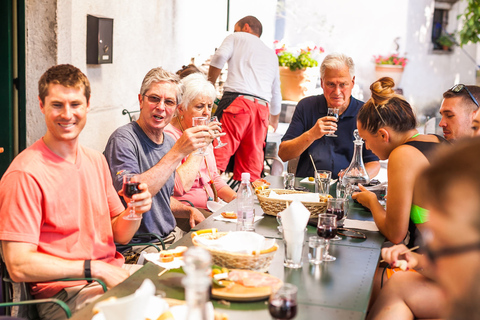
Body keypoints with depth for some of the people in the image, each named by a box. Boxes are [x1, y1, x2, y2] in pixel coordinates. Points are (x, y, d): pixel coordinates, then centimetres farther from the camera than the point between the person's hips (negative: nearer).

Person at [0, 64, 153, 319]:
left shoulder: (96, 161, 11)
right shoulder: (25, 174, -13)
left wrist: (135, 211, -8)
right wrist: (95, 268, -17)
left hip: (114, 274, 7)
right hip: (63, 294, -7)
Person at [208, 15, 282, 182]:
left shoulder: (237, 37, 18)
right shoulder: (272, 54, 32)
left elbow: (220, 57, -3)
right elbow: (276, 93, 37)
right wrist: (274, 120, 52)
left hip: (236, 101, -5)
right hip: (262, 107, 5)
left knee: (217, 157, -13)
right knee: (251, 170, 3)